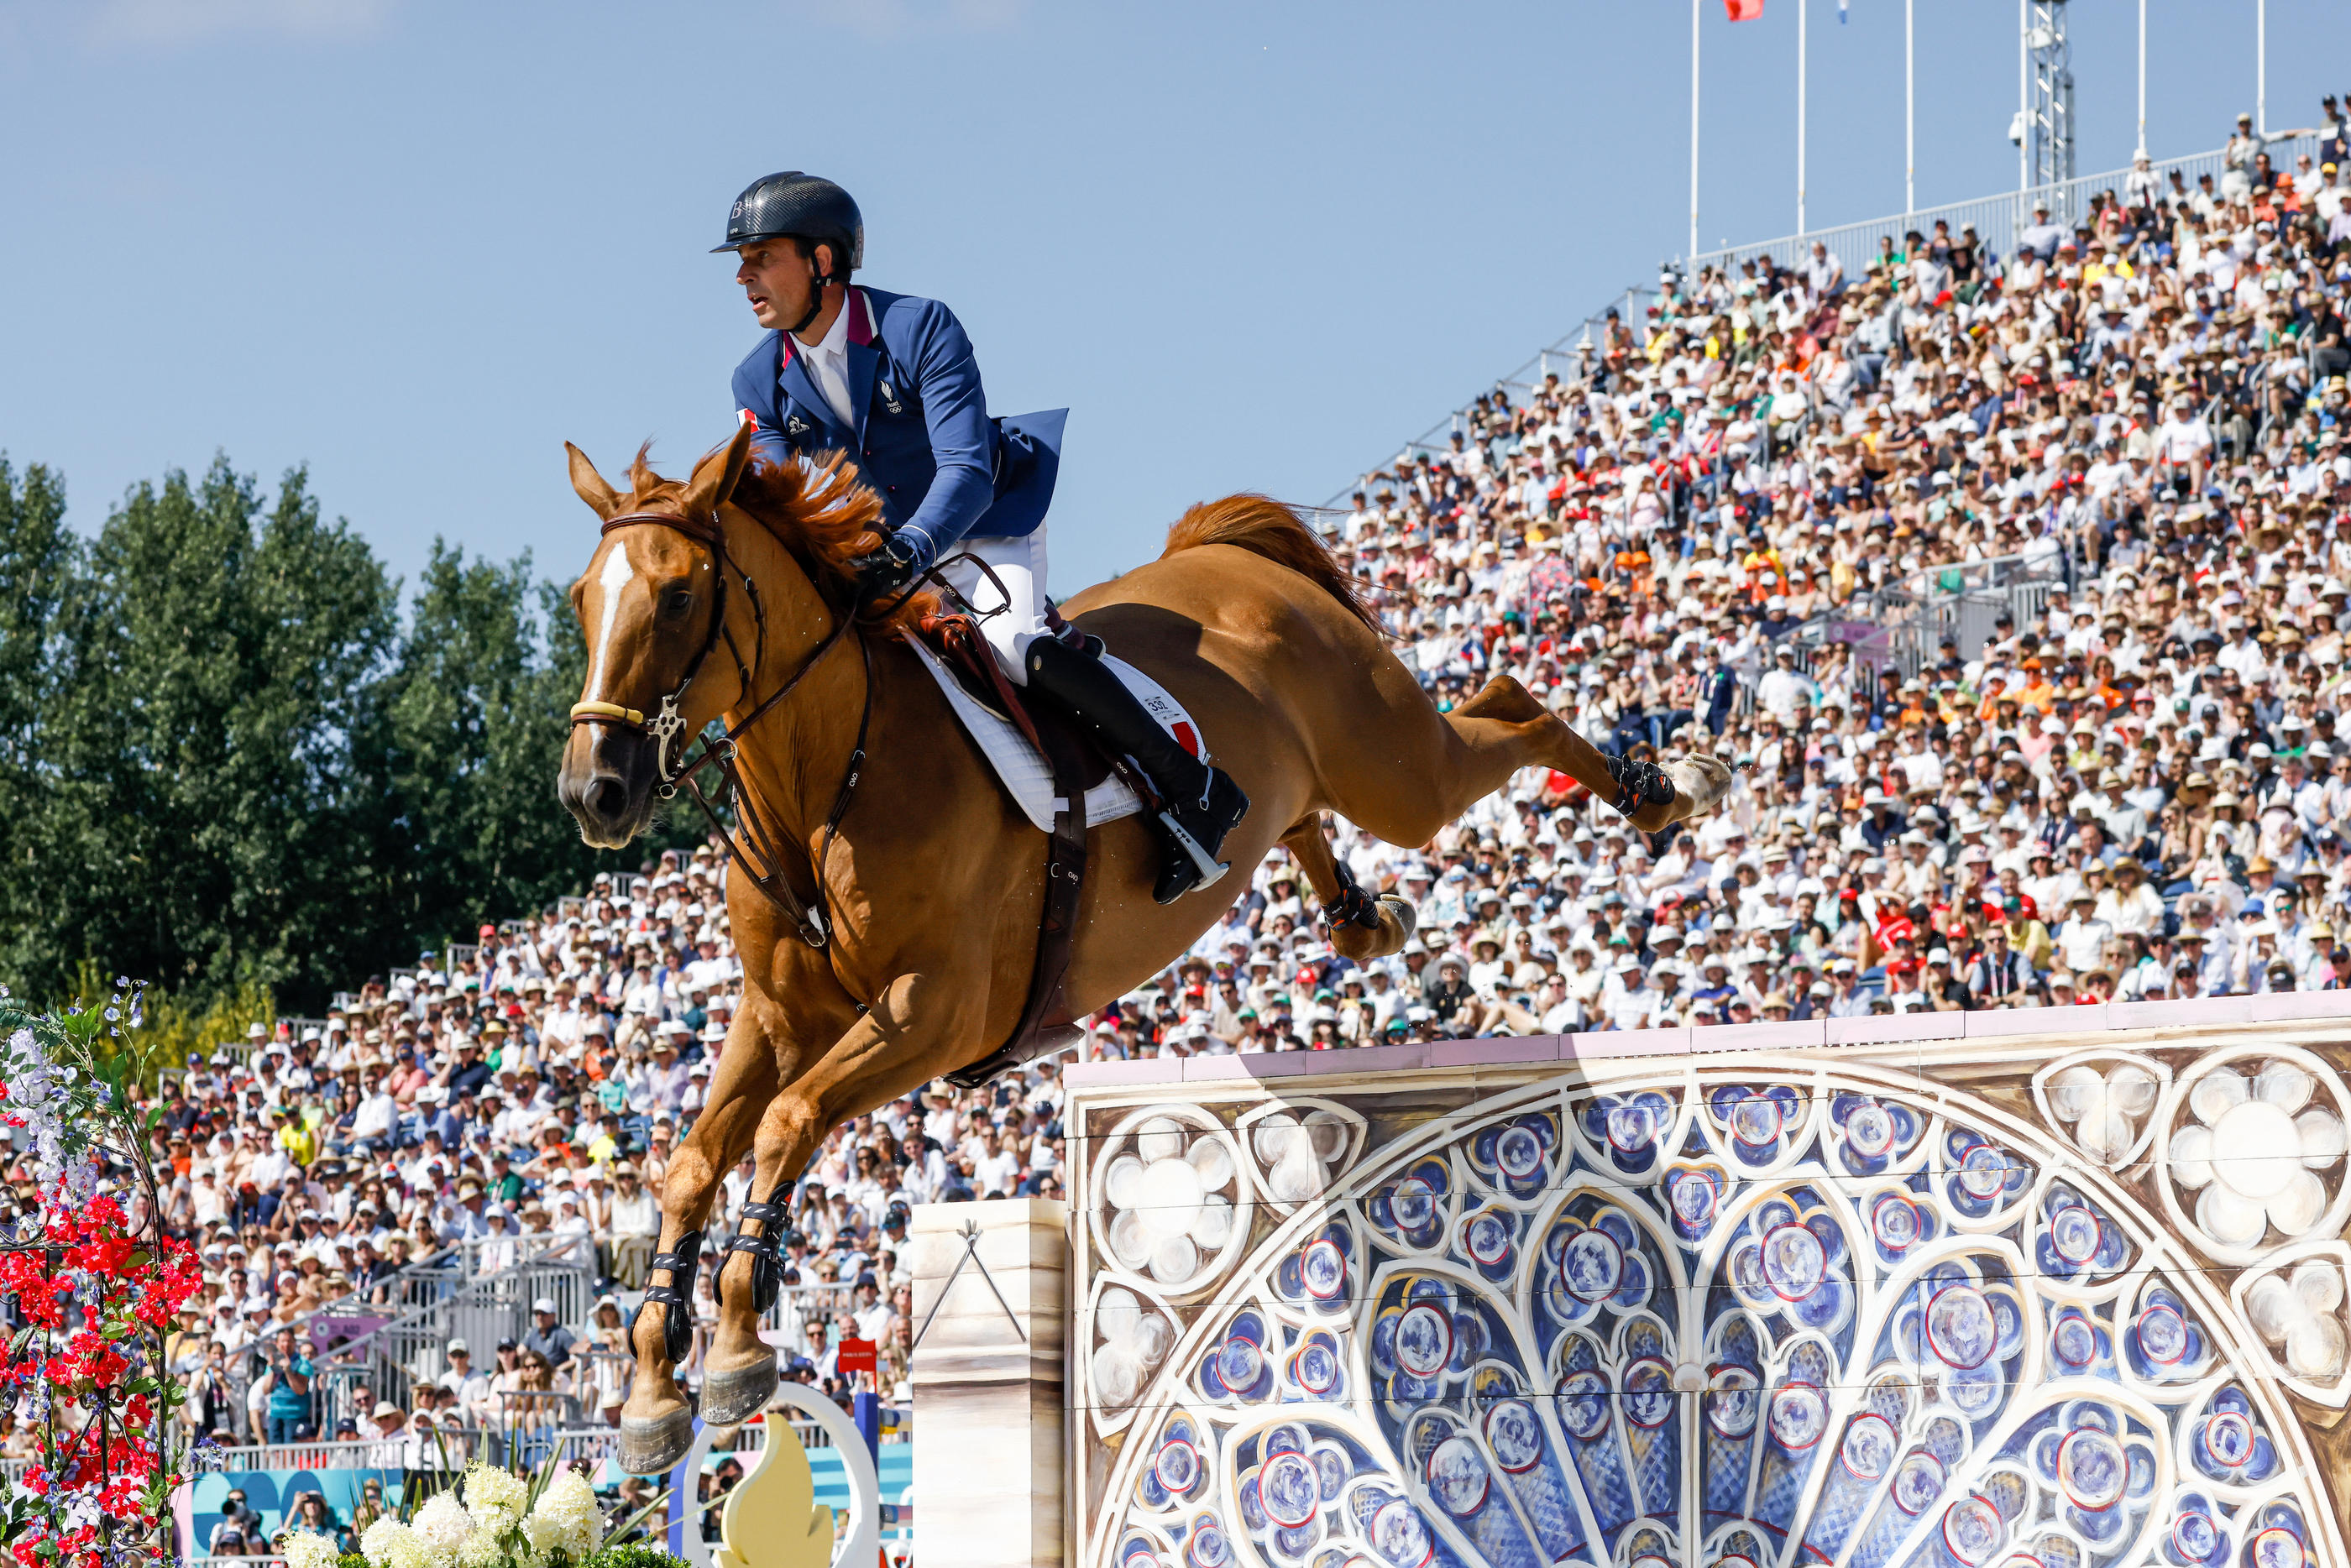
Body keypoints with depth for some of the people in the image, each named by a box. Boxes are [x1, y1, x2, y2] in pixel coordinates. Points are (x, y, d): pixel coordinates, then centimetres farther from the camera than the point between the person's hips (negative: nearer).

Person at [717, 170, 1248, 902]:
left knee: (1014, 643, -32)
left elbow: (967, 473, -29)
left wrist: (910, 551, -48)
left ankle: (1191, 788, -22)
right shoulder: (759, 383, -5)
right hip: (875, 560, 7)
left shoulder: (920, 329, -21)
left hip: (982, 535, -7)